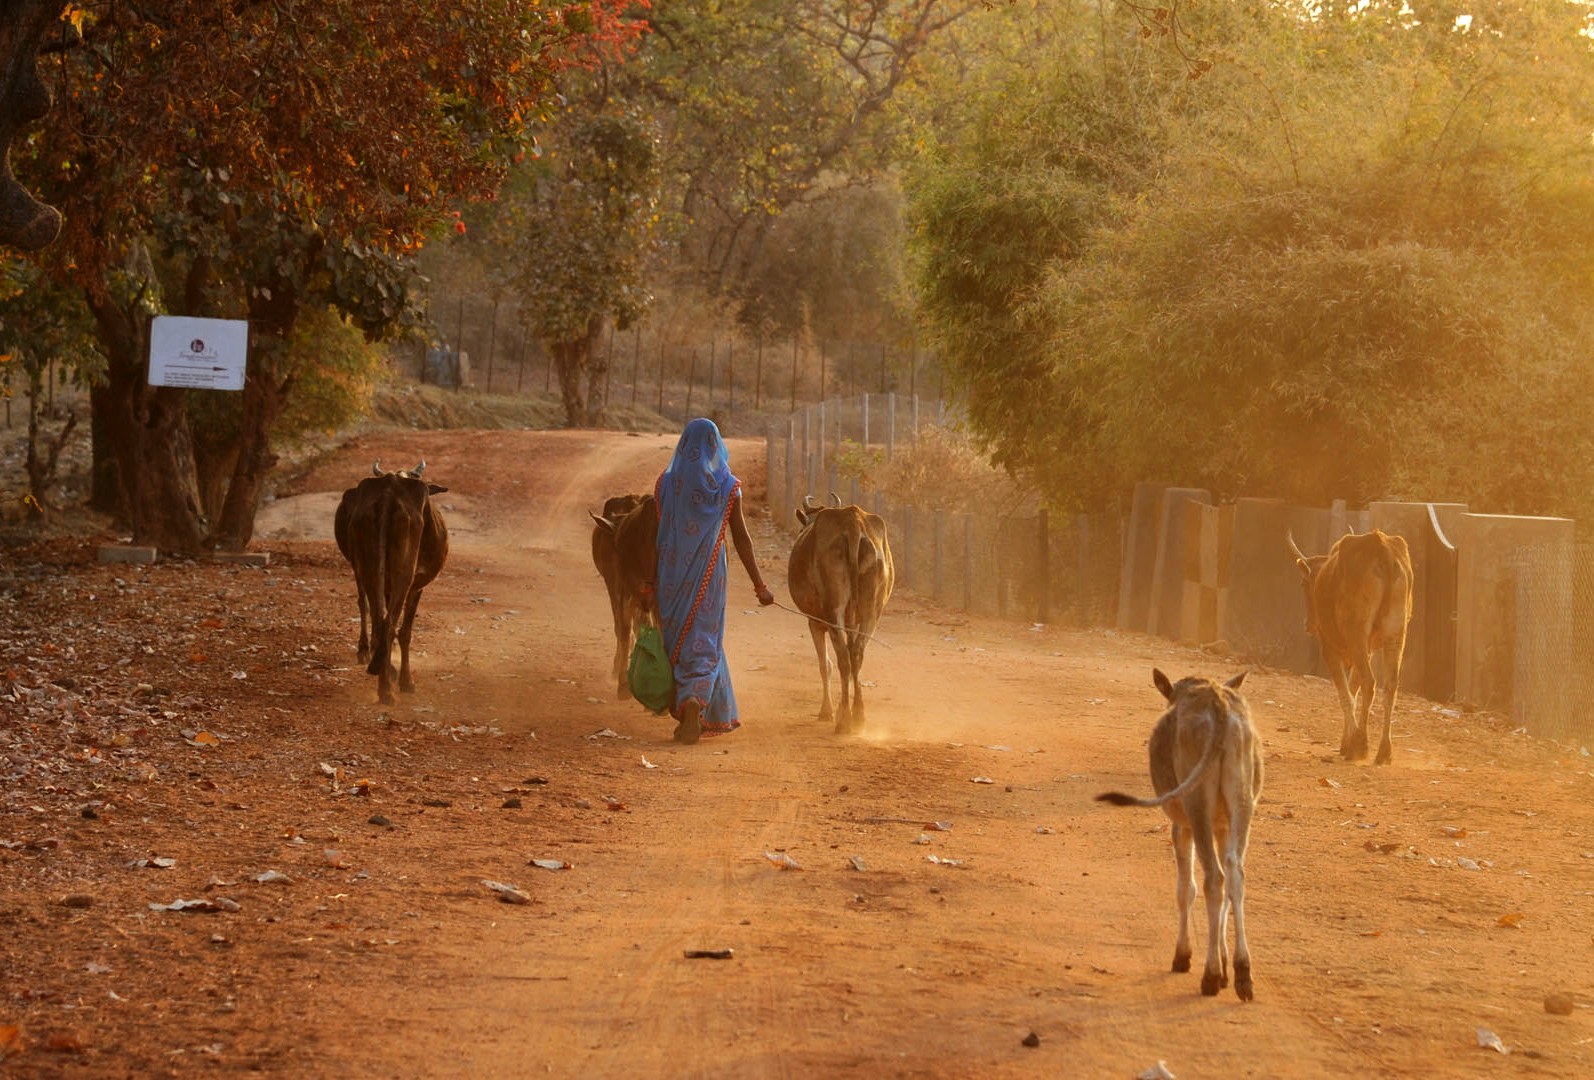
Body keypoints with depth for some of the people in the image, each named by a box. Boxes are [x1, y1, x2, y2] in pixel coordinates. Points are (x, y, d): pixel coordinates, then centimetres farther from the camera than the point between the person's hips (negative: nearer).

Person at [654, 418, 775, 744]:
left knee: (678, 641, 13)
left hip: (673, 575, 1)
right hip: (709, 574, -1)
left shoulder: (667, 482, 0)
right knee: (703, 643, 3)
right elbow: (742, 539, -1)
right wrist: (759, 584, 6)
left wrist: (649, 579, 7)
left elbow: (655, 535, 0)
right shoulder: (727, 486, -3)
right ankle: (696, 701, -21)